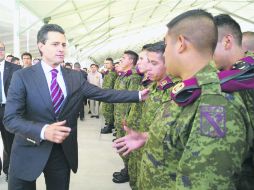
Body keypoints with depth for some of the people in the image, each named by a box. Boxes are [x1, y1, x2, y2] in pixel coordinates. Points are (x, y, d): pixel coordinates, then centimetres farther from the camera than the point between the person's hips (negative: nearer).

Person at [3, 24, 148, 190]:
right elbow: (10, 118, -16)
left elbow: (103, 94, -2)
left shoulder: (76, 77, 2)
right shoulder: (22, 77, -10)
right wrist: (43, 131, -32)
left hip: (63, 151, 3)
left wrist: (138, 95, -10)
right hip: (28, 152, -3)